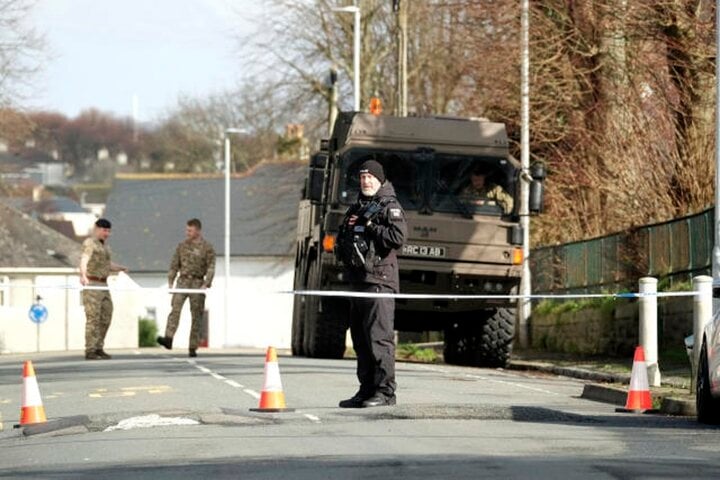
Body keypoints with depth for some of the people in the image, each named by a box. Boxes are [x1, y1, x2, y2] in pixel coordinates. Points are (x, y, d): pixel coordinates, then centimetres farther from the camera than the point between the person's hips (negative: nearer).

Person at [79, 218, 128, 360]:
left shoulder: (104, 245, 17)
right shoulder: (89, 243, -11)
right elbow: (84, 260, -30)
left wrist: (121, 268, 10)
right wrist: (83, 275, -49)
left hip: (103, 285, 9)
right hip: (91, 284, -9)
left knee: (105, 318, 7)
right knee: (93, 318, -10)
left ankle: (98, 349, 15)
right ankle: (90, 352, -9)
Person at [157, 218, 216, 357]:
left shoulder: (207, 247, 2)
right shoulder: (182, 246, 12)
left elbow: (211, 268, -4)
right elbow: (174, 265, 15)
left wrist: (206, 284, -15)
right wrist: (170, 282, 6)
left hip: (197, 282, -2)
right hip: (183, 281, 2)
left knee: (196, 316, 1)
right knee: (175, 309, -17)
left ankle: (193, 348, 6)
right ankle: (168, 339, -30)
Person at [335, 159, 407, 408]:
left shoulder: (390, 207, -3)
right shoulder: (356, 208, 22)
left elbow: (398, 236, -18)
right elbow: (342, 240, 31)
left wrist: (369, 227, -12)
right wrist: (347, 229, 9)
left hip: (379, 280, -9)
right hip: (357, 281, 9)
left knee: (379, 337, -12)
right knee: (360, 339, 10)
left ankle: (385, 391, -11)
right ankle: (367, 390, 15)